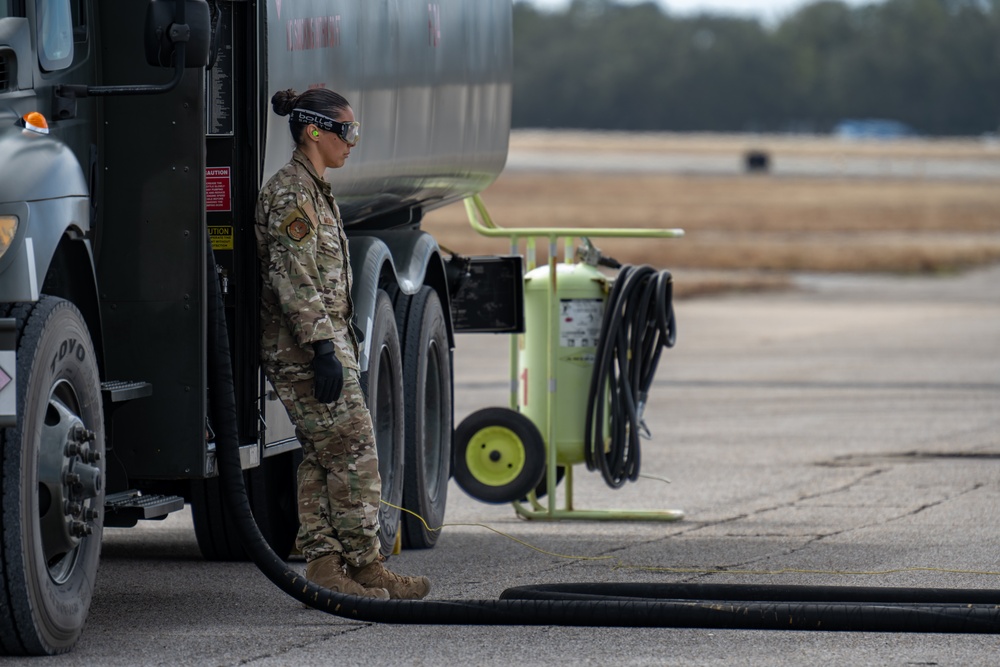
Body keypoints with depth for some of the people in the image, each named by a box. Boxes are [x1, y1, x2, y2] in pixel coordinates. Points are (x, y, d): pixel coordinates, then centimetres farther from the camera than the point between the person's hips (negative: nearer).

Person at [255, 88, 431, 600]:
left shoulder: (314, 191, 18)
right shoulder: (291, 193, -14)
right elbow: (293, 280, -21)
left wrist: (340, 345, 23)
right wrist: (325, 349, -24)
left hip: (323, 341, 10)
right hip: (304, 346, -10)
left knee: (322, 456, 8)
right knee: (354, 449, -8)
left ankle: (322, 563, 8)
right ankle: (365, 567, -4)